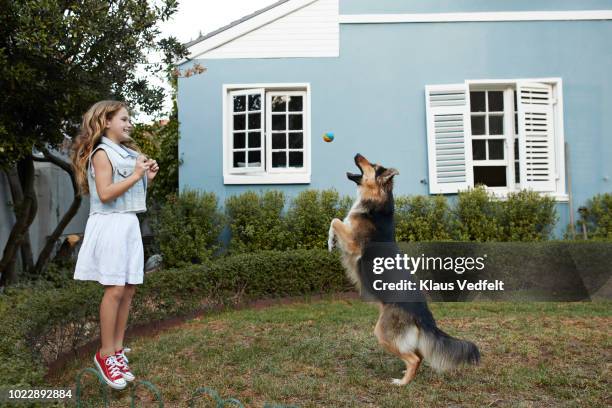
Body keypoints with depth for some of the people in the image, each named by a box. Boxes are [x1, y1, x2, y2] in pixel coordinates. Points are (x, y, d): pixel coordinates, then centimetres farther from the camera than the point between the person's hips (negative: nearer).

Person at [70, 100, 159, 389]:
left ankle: (117, 348, 15)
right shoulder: (102, 153, -8)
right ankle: (105, 354, 2)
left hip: (130, 224, 8)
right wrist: (136, 175, -16)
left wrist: (148, 179, 7)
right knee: (115, 289, -9)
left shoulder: (128, 152, 18)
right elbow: (105, 194, -18)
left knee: (129, 289, 6)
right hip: (110, 225, -8)